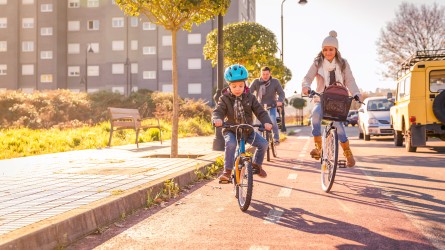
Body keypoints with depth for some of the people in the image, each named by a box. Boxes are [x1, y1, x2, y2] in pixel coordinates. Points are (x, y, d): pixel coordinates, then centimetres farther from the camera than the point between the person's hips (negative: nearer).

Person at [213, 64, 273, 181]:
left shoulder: (250, 97, -1)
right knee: (230, 144, -34)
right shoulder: (225, 98, -6)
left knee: (263, 143, -13)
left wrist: (266, 122, -25)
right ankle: (227, 171, -24)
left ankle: (257, 164, 14)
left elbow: (260, 111, -5)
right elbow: (218, 111, -16)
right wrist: (217, 119, -41)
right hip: (231, 130, -3)